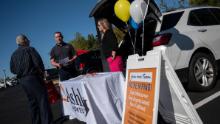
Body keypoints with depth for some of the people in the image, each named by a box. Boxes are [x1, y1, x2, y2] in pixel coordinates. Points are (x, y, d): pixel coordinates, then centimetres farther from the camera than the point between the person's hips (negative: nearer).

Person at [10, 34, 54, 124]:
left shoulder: (13, 54, 13)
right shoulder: (29, 49, -6)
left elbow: (12, 69, 13)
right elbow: (38, 62, -15)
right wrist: (42, 71, 0)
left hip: (22, 80, 7)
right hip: (33, 77, -7)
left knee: (33, 102, 14)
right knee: (42, 100, -4)